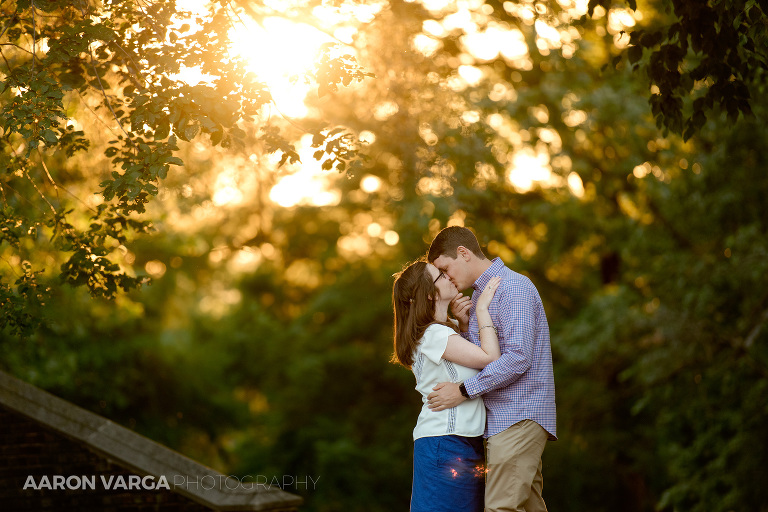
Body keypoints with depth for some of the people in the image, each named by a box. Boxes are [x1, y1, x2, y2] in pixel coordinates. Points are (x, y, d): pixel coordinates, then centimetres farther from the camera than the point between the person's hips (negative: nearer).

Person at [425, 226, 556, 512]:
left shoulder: (513, 288, -11)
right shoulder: (477, 297, 19)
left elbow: (518, 358, -21)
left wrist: (464, 391, -18)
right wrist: (465, 327, 4)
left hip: (519, 417, -9)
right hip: (499, 420, 9)